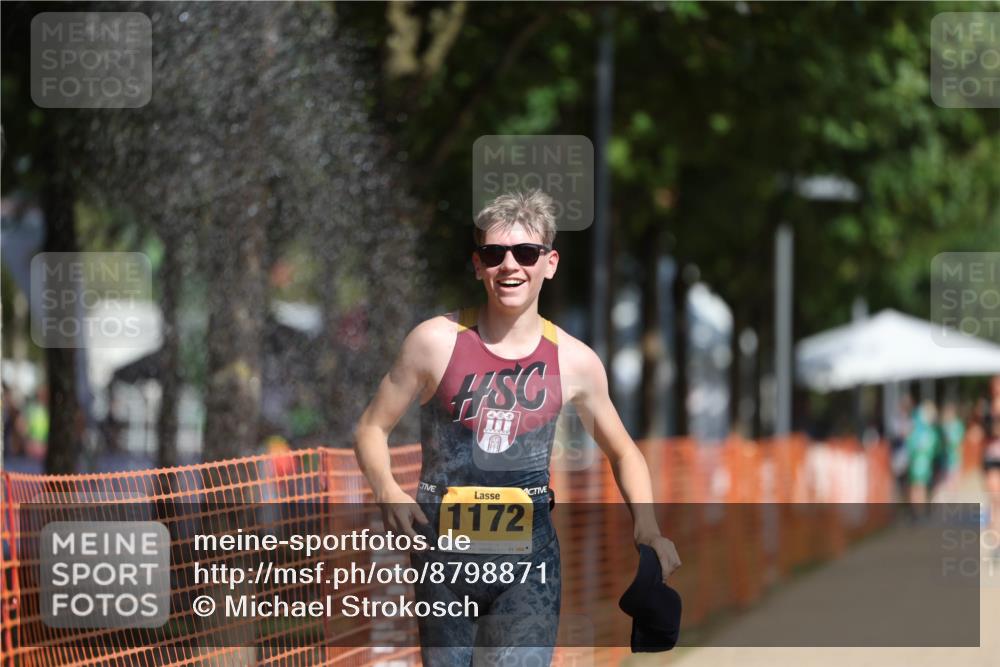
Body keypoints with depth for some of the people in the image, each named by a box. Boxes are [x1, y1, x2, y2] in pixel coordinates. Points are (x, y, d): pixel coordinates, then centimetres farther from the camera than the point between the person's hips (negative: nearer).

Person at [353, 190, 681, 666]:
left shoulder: (575, 362, -2)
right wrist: (387, 492, -17)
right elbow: (371, 428, 3)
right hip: (443, 550, 0)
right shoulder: (437, 341, -6)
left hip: (529, 556, 0)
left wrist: (646, 525, -3)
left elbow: (622, 451, 14)